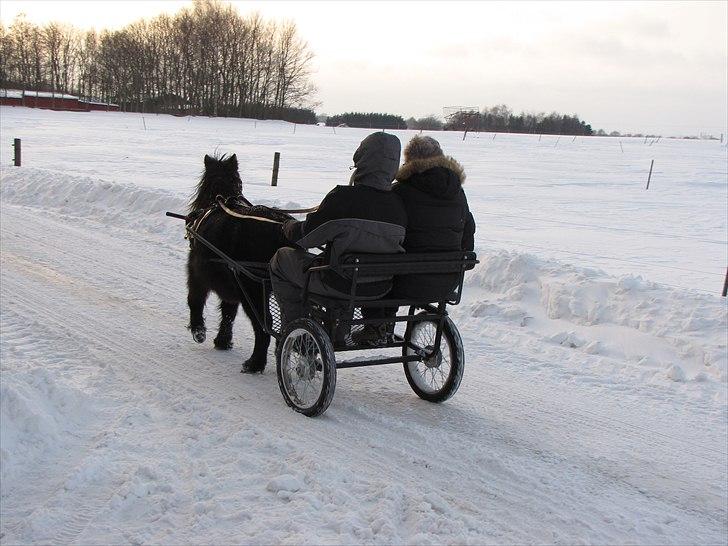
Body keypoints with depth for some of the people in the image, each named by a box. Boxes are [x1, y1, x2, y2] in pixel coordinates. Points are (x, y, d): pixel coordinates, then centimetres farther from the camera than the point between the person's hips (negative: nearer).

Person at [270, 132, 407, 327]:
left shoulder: (344, 197, -21)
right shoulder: (399, 203, -7)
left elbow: (307, 234, -11)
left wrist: (289, 226, 13)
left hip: (341, 286, -6)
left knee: (281, 258, 17)